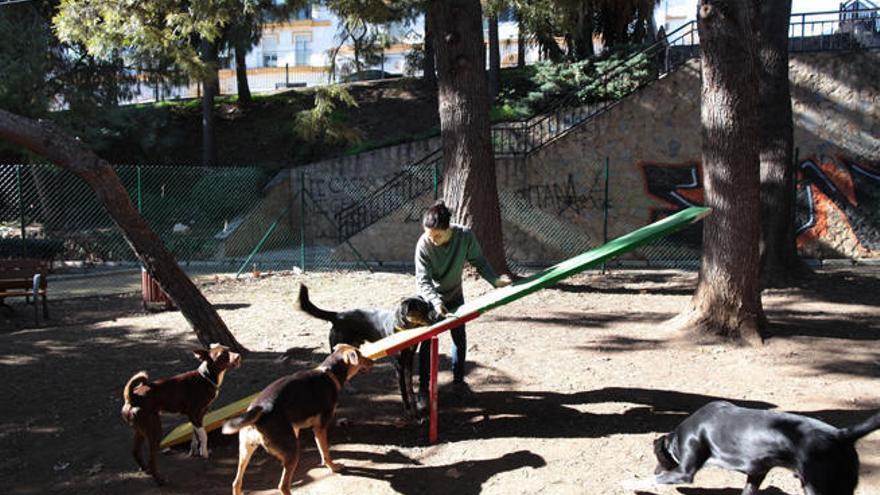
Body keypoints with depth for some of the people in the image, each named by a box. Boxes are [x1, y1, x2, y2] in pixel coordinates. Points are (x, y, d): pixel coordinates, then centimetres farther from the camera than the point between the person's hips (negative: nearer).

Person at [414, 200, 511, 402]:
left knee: (460, 339, 13)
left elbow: (478, 261, -11)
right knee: (427, 342, -3)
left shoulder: (465, 236, -26)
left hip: (455, 296, 3)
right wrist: (436, 302, -45)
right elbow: (422, 280, -30)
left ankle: (458, 380, 32)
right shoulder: (423, 244, -31)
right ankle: (423, 388, 9)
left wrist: (495, 280, -25)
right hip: (430, 299, -3)